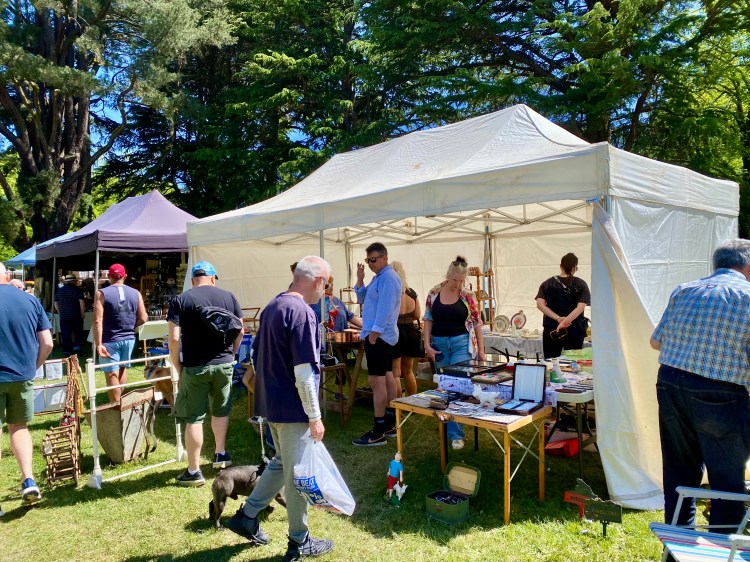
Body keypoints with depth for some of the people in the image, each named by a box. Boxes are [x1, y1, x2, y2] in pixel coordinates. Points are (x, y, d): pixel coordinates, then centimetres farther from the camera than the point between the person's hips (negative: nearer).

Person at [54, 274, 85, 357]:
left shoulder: (59, 291, 10)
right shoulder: (77, 290, -5)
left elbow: (56, 303, 13)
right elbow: (81, 302, -12)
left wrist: (60, 313, 19)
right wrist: (82, 313, -6)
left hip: (63, 316, 3)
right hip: (76, 316, -3)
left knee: (65, 334, 6)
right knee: (78, 332, 8)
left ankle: (66, 351, 7)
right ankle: (76, 347, -4)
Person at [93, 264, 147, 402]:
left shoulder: (102, 293, -7)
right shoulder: (135, 293, 2)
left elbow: (98, 321, -15)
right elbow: (143, 318, 1)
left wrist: (98, 344, -15)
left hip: (110, 341, -4)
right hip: (129, 338, 4)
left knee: (112, 374, 3)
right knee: (122, 368, 22)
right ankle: (120, 401, 33)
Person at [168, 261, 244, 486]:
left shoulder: (180, 300, -5)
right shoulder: (228, 297, 2)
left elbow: (174, 338, -11)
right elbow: (239, 332, 4)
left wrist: (178, 367, 0)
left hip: (195, 367, -3)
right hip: (224, 364, 3)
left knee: (194, 418, 6)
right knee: (220, 410, 23)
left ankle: (194, 471, 15)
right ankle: (221, 454, 38)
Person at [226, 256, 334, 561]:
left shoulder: (272, 307, 8)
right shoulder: (302, 313, -21)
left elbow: (257, 353, 16)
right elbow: (304, 371, -23)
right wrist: (315, 416, -16)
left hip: (271, 402, 9)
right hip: (293, 408, -9)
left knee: (282, 462, 24)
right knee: (297, 473, 7)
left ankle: (246, 516, 32)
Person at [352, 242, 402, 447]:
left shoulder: (388, 277, -15)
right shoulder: (379, 277, 17)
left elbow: (385, 309, -21)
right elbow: (362, 298, 19)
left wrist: (373, 335, -20)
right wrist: (360, 279, 4)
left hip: (379, 336, -11)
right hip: (383, 336, 11)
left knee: (377, 381, -10)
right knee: (387, 377, 14)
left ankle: (378, 433, -6)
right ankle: (390, 424, 23)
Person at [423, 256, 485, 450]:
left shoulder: (467, 296, -4)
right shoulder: (434, 293, -1)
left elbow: (477, 323, 1)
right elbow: (428, 319, 3)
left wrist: (481, 349, 1)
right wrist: (427, 345, -5)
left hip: (462, 343, -2)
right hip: (439, 344, 2)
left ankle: (455, 433, -1)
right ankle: (451, 425, 27)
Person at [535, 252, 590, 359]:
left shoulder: (547, 284, 4)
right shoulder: (581, 284, -1)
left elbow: (540, 304, -9)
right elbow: (581, 307, -14)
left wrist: (558, 318, -14)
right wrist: (565, 322, -20)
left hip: (551, 330, 1)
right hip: (574, 330, -1)